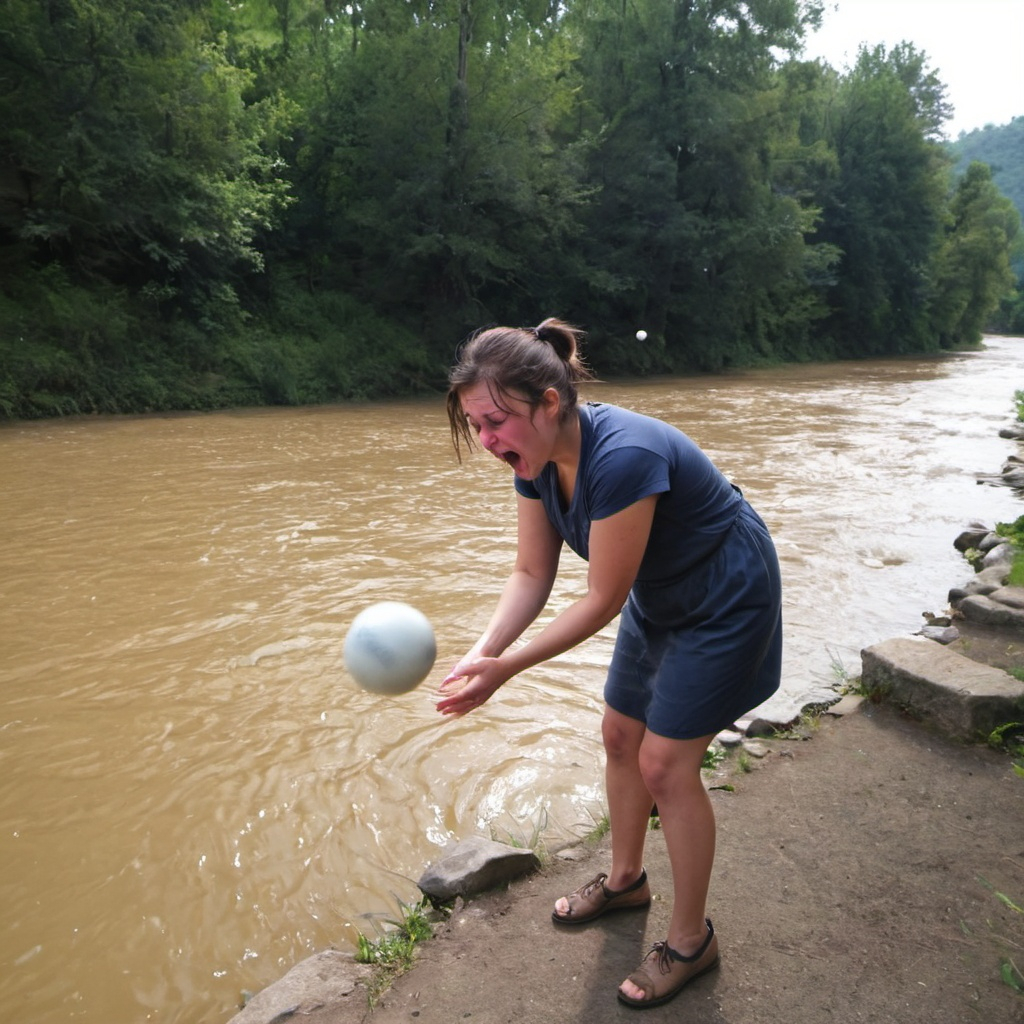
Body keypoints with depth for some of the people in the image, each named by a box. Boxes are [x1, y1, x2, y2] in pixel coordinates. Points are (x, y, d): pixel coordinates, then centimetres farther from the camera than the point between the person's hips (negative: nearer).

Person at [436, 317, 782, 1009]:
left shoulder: (620, 458, -37)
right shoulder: (538, 458, -11)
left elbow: (603, 600, -29)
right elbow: (533, 574, -8)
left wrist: (508, 668, -27)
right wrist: (482, 652, -22)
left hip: (725, 601, -8)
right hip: (658, 598, 8)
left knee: (665, 764, -3)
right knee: (620, 736, 15)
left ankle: (692, 941, 19)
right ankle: (626, 880, 39)